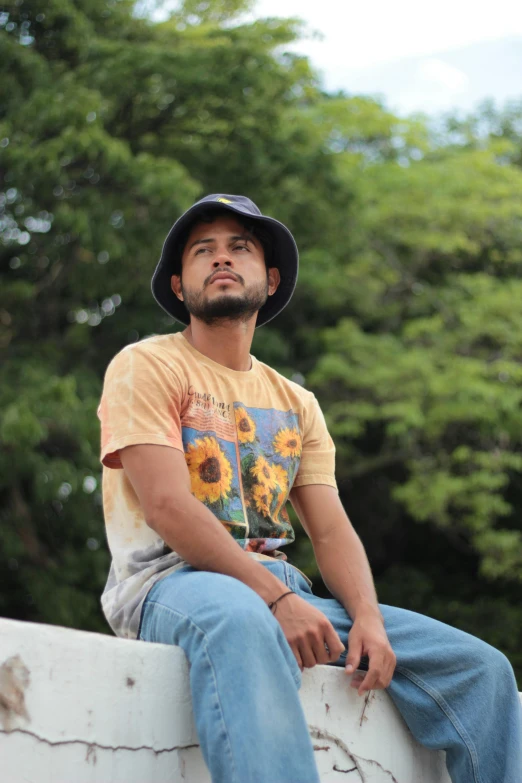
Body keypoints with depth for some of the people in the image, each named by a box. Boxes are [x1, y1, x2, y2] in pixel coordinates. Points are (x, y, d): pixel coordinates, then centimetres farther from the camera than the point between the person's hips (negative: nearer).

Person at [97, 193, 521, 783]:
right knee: (242, 622, -44)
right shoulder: (147, 367, 3)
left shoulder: (296, 403, 21)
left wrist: (368, 618, -10)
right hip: (169, 580, -6)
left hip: (280, 588, 6)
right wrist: (277, 598, -21)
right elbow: (168, 507, -11)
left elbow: (331, 530, 12)